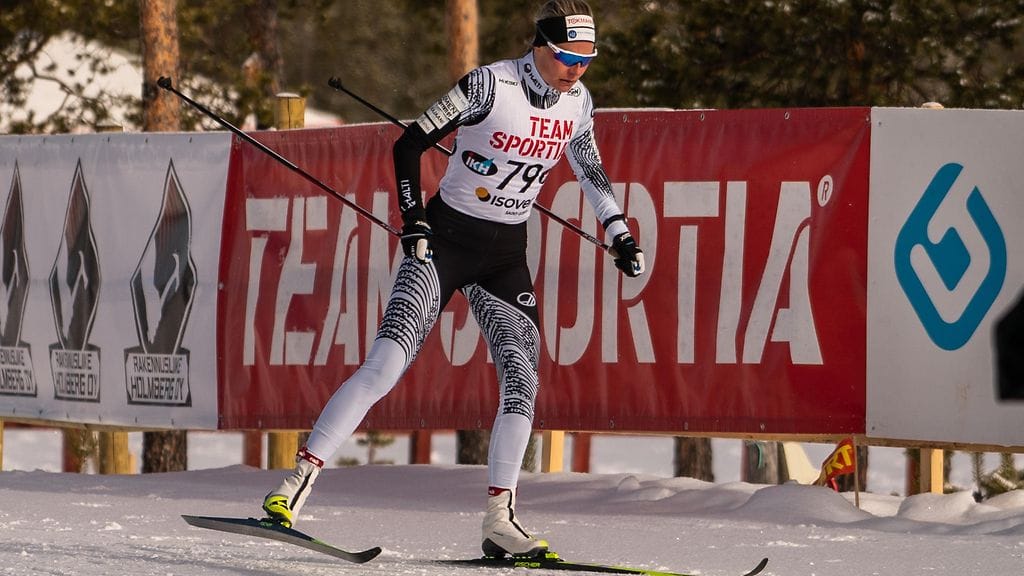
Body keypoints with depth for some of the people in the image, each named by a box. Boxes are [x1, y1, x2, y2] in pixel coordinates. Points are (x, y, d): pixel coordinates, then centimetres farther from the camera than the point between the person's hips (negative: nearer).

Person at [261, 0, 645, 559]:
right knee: (385, 364, -16)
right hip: (445, 239, -5)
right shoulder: (491, 85, -16)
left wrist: (619, 233, 16)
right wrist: (413, 218, -19)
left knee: (522, 381, -7)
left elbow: (590, 170, 21)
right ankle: (296, 482, -15)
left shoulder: (577, 102, 1)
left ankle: (499, 521, -1)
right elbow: (409, 144, -11)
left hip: (506, 256, 5)